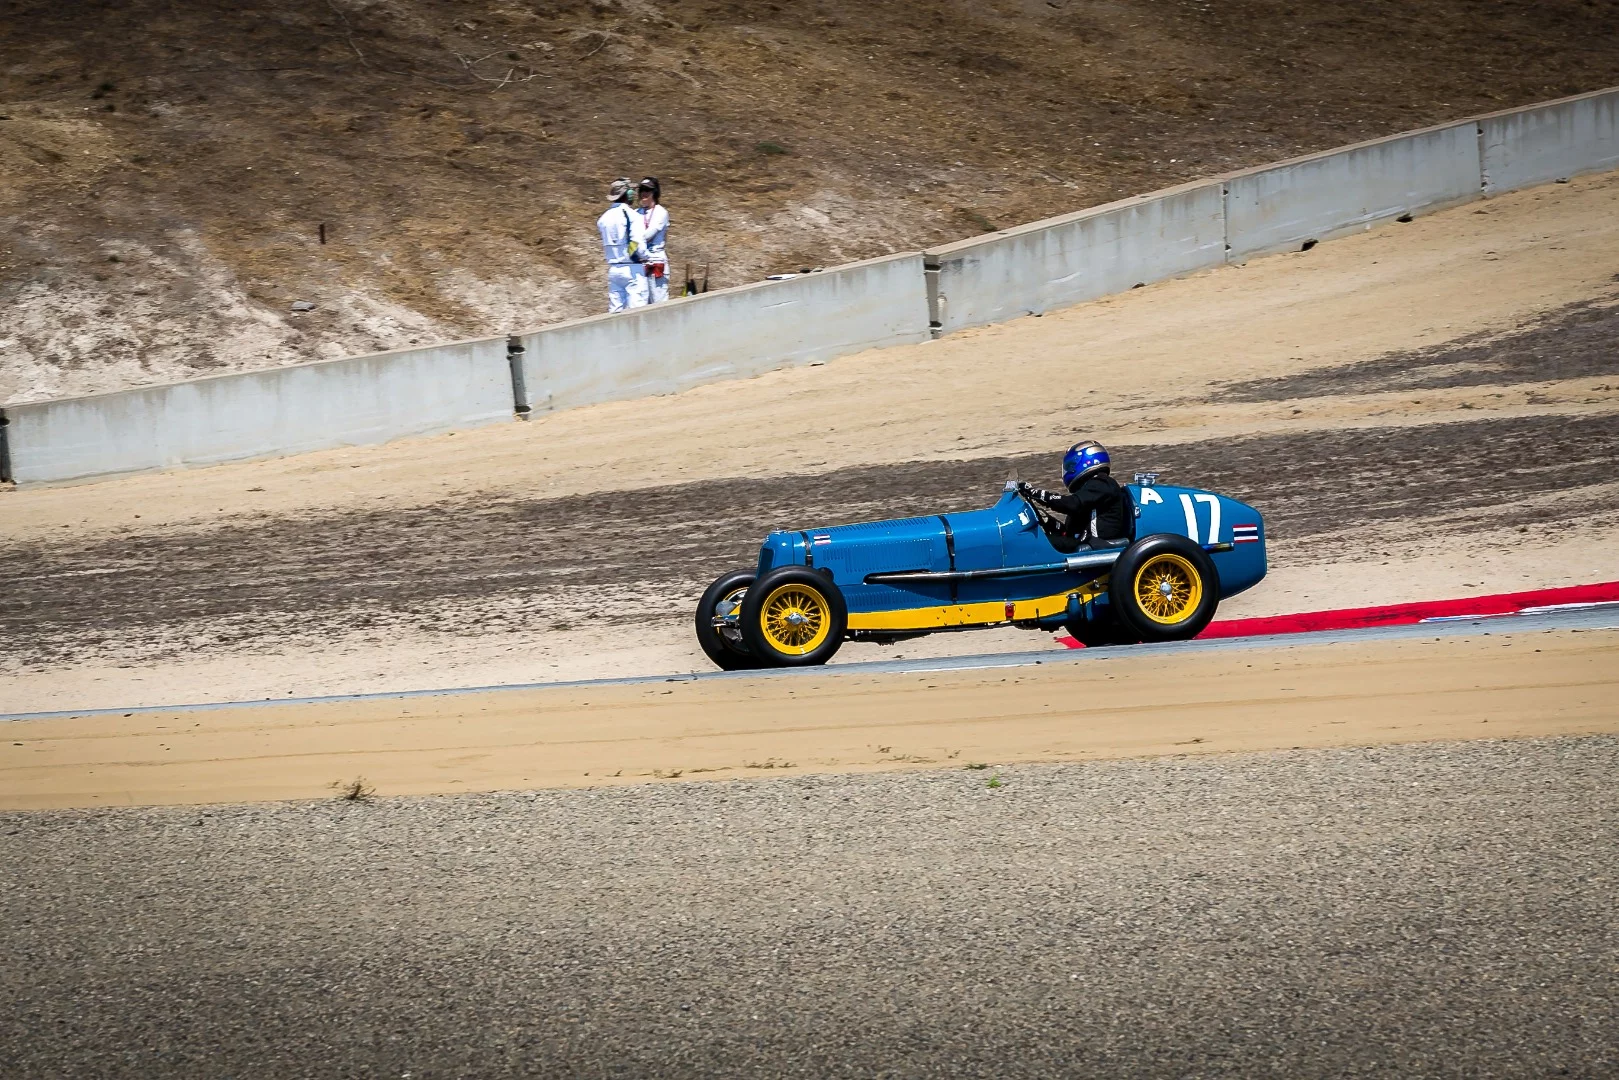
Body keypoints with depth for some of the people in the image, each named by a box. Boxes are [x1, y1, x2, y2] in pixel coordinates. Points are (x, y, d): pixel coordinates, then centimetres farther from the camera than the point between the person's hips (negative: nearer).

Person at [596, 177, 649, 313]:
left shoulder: (604, 218, 6)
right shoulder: (632, 216, -12)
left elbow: (605, 245, 8)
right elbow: (638, 244, -16)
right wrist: (646, 260, -1)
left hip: (613, 269, 6)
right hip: (632, 269, -6)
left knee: (615, 309, 8)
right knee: (636, 311, -6)